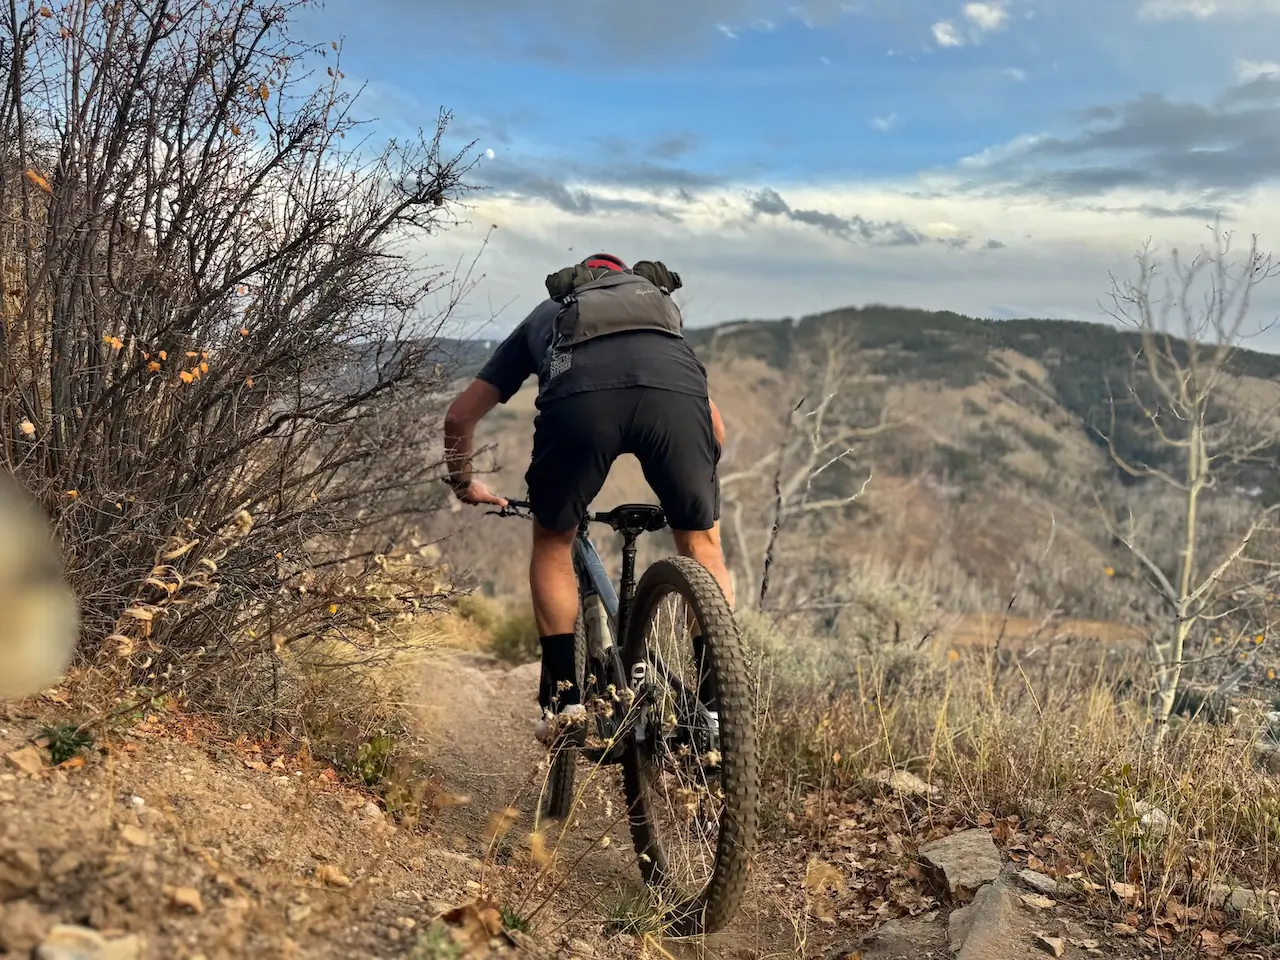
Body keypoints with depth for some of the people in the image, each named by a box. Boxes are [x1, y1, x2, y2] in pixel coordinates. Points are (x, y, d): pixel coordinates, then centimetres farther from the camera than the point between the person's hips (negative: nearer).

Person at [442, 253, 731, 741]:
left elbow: (460, 415, 37)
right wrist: (686, 490, 58)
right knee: (702, 545, 22)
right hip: (676, 390, 1)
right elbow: (716, 428, 42)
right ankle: (717, 705, 19)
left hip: (578, 397, -1)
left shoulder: (544, 315, 42)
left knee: (553, 541, 24)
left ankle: (562, 696, 20)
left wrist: (463, 485, 55)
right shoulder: (661, 303, 46)